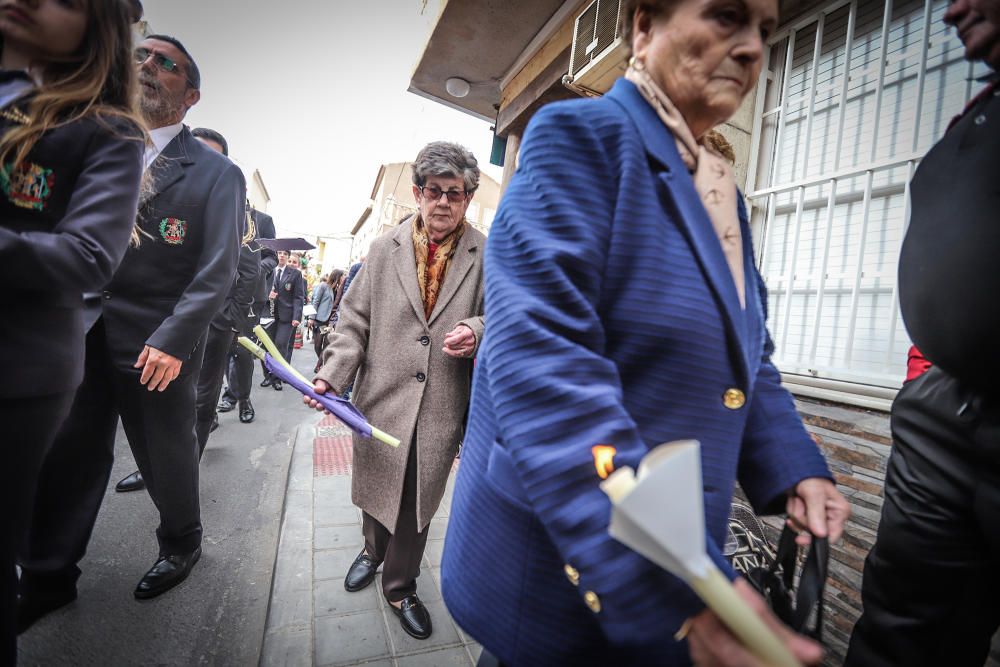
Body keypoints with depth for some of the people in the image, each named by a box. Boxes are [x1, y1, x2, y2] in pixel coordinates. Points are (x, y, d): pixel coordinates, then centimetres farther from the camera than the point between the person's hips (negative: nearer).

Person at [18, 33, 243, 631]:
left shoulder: (216, 173, -2)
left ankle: (182, 546, 35)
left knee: (168, 457, 11)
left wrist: (172, 340, -16)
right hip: (83, 336, 5)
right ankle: (47, 579, 30)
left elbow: (218, 271, -10)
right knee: (68, 457, 12)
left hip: (159, 347, -4)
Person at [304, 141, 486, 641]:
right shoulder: (384, 249, 2)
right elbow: (355, 319, 3)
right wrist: (332, 374, -8)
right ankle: (373, 550, 56)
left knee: (418, 502, 13)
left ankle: (400, 587, 40)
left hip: (442, 408, -2)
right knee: (375, 489, 23)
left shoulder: (488, 256, -4)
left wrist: (478, 331, -20)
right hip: (382, 398, 2)